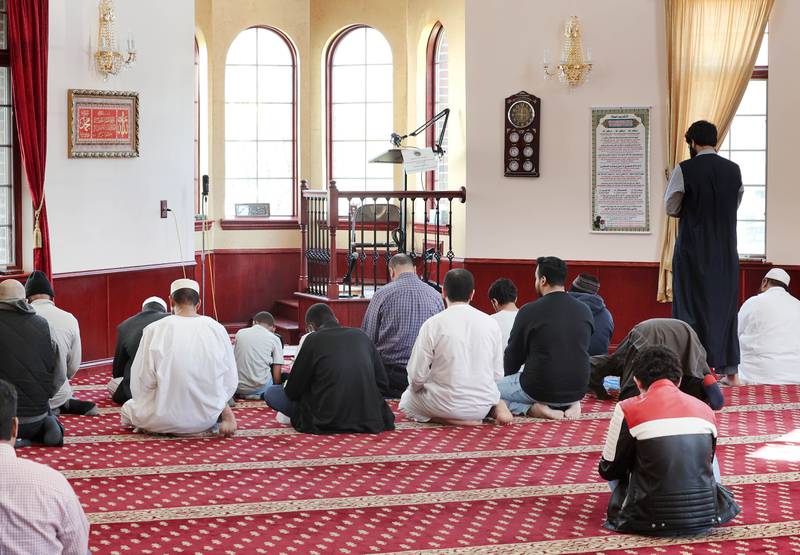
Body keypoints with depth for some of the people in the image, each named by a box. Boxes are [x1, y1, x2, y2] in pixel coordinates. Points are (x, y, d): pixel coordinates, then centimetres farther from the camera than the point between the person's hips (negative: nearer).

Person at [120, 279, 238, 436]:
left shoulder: (154, 330, -11)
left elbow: (141, 383, -7)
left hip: (167, 420, -1)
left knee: (128, 408, 27)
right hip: (208, 418, 2)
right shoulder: (218, 329, -5)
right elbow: (231, 381, 1)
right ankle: (222, 412, 6)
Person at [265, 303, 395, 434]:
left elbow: (293, 391, 2)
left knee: (271, 393, 11)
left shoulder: (313, 339, -3)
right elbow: (382, 382, 10)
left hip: (327, 423, -3)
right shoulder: (360, 335, 8)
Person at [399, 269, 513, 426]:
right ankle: (495, 407, 4)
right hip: (483, 405, 4)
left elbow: (417, 376, -11)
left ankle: (448, 419, -3)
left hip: (446, 404, -4)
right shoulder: (491, 323, -3)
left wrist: (415, 388, 12)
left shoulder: (433, 325, -14)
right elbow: (498, 374, 2)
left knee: (406, 401, 24)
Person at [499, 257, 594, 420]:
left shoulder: (529, 311, -11)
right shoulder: (585, 311, 2)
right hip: (577, 390, 4)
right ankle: (570, 404, 6)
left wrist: (509, 378, 22)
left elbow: (513, 354, 1)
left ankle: (533, 408, -7)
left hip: (540, 388, -4)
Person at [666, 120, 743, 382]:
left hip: (693, 250, -4)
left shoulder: (685, 170, -12)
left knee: (694, 306, 3)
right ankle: (730, 367, 15)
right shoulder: (734, 170, 2)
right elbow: (735, 205, 12)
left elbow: (671, 208, -4)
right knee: (725, 305, 12)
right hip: (726, 250, 4)